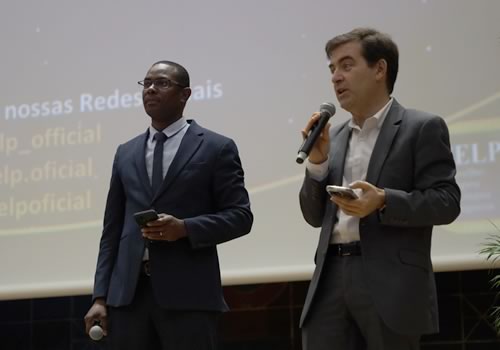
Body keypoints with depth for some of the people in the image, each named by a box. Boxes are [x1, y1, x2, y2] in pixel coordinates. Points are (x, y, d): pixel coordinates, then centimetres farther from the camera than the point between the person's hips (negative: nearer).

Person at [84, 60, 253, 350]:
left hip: (188, 293, -4)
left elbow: (240, 216, 0)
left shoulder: (217, 148, 5)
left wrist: (185, 228, -16)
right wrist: (101, 296, 6)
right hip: (128, 293, 4)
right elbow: (113, 228, 14)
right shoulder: (126, 153, 17)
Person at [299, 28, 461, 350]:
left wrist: (384, 202, -21)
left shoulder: (423, 128, 1)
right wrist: (318, 161, 2)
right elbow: (316, 216, 16)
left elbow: (446, 202, -7)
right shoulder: (335, 137, 18)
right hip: (331, 280, 5)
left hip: (391, 285, -5)